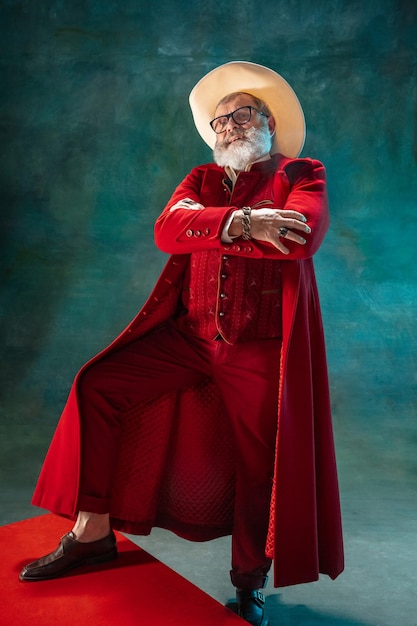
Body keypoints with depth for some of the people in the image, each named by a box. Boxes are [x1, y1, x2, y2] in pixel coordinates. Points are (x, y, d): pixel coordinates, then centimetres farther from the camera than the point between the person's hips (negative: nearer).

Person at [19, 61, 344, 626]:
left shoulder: (302, 175, 4)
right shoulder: (201, 178, 15)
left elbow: (303, 235, -19)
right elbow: (168, 229, -5)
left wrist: (208, 225, -13)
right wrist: (243, 223, -19)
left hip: (262, 350, -3)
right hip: (190, 336, 4)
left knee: (261, 465, 3)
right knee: (98, 385, -8)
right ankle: (93, 533, 5)